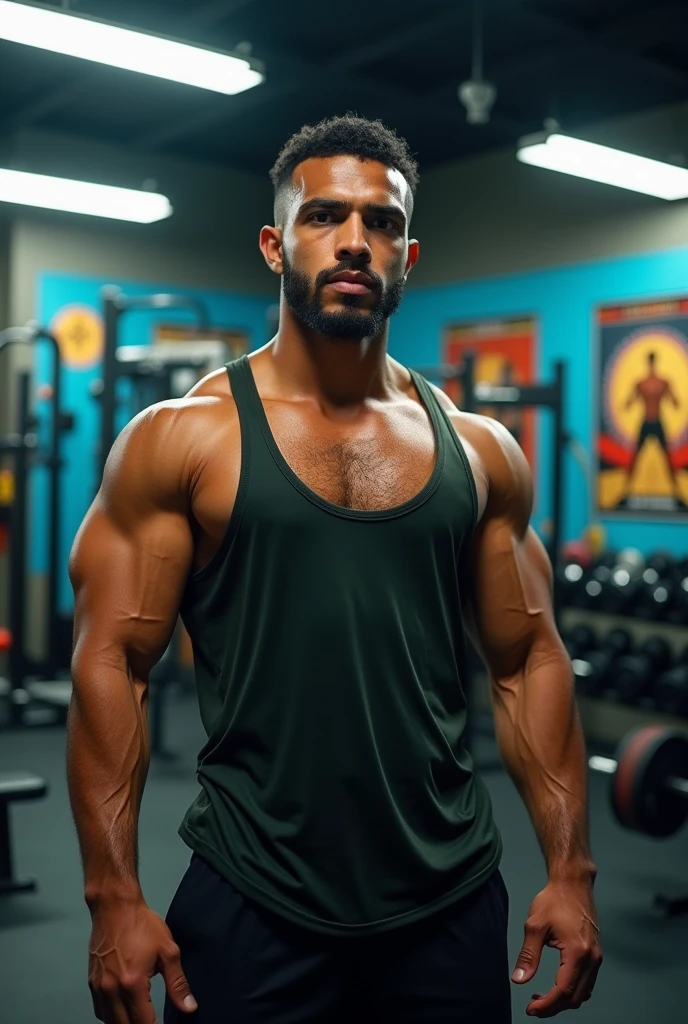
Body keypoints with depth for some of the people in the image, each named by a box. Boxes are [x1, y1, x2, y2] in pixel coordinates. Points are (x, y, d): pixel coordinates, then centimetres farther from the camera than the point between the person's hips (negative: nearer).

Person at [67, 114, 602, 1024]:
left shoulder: (481, 453, 4)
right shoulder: (182, 439, -5)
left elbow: (530, 660, 7)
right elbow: (112, 664, -7)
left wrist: (571, 869, 2)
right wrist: (115, 896, -12)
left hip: (454, 901, 3)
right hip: (253, 910, -2)